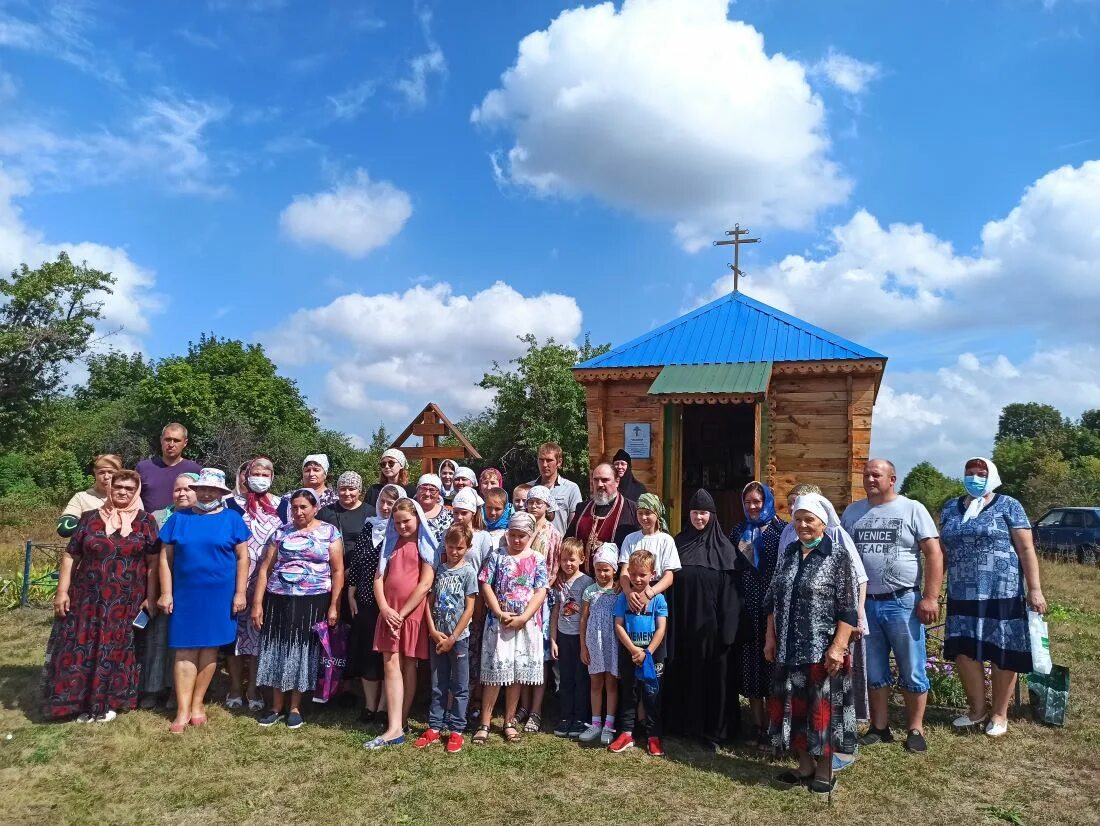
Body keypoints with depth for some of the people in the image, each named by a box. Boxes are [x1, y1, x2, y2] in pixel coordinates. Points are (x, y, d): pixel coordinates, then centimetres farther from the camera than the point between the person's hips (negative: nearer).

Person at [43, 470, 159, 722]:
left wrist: (150, 597, -6)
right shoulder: (89, 518, 3)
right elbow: (70, 556, 4)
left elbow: (153, 562, -1)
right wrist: (62, 591, -2)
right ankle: (82, 702, 19)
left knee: (116, 652, 7)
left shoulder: (145, 521, 0)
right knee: (81, 649, 4)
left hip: (125, 603, -1)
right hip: (87, 600, 1)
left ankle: (108, 702, 21)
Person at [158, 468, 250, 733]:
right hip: (185, 595, 1)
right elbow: (165, 558, 5)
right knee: (185, 651, 1)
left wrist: (240, 593, -6)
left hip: (219, 596, -1)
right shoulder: (178, 519, 6)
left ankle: (197, 703, 19)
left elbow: (242, 557, 0)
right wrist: (166, 593, -2)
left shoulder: (232, 519, 1)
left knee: (210, 648, 6)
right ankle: (183, 710, 4)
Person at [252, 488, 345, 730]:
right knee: (276, 651, 7)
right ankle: (276, 706, 23)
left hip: (313, 603, -2)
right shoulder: (280, 532, 7)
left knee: (304, 653, 5)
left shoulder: (329, 532, 1)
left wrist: (334, 606, -7)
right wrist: (257, 603, -1)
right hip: (279, 601, 2)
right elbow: (265, 568, 6)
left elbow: (337, 571, -1)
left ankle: (295, 707, 20)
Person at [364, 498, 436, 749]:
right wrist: (385, 609, -7)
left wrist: (402, 613, -11)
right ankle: (394, 729, -6)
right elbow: (378, 578, 8)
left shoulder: (427, 545, -1)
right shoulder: (391, 544, 14)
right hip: (389, 613, 4)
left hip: (413, 613, -4)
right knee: (391, 666, -4)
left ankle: (400, 723, 12)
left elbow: (425, 583, -9)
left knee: (409, 667, 4)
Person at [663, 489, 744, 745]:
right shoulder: (679, 543, 5)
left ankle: (714, 728, 17)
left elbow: (730, 592, -6)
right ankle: (682, 722, 25)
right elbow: (669, 583, 6)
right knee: (683, 674, 10)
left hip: (710, 625, -3)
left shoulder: (724, 548, -3)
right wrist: (670, 624, 1)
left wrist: (728, 629, -13)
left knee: (713, 675, 4)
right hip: (682, 623, 3)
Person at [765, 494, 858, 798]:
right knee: (793, 706, 11)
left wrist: (838, 646, -16)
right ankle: (805, 764, 27)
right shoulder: (787, 554, 7)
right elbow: (772, 600, 12)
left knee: (822, 708, 5)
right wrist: (770, 638, 9)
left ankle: (824, 770, 21)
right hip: (789, 649, 5)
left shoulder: (837, 557, -8)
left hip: (822, 649, -5)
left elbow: (847, 609, -11)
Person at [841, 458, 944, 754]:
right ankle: (879, 728, 24)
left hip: (903, 604, -3)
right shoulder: (852, 512, 9)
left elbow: (934, 554, -7)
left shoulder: (912, 509, -3)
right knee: (874, 672, 12)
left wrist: (930, 597, -13)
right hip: (863, 604, 4)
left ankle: (915, 730, 20)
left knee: (912, 673, 6)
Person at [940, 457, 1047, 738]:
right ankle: (977, 708, 24)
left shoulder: (1008, 506, -1)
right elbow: (943, 550, 14)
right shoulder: (951, 508, 11)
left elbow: (1026, 549, -4)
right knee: (964, 652, 5)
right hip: (963, 596, 4)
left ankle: (999, 713, 21)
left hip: (1003, 594, -4)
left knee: (1002, 654, 5)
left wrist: (1035, 589, -10)